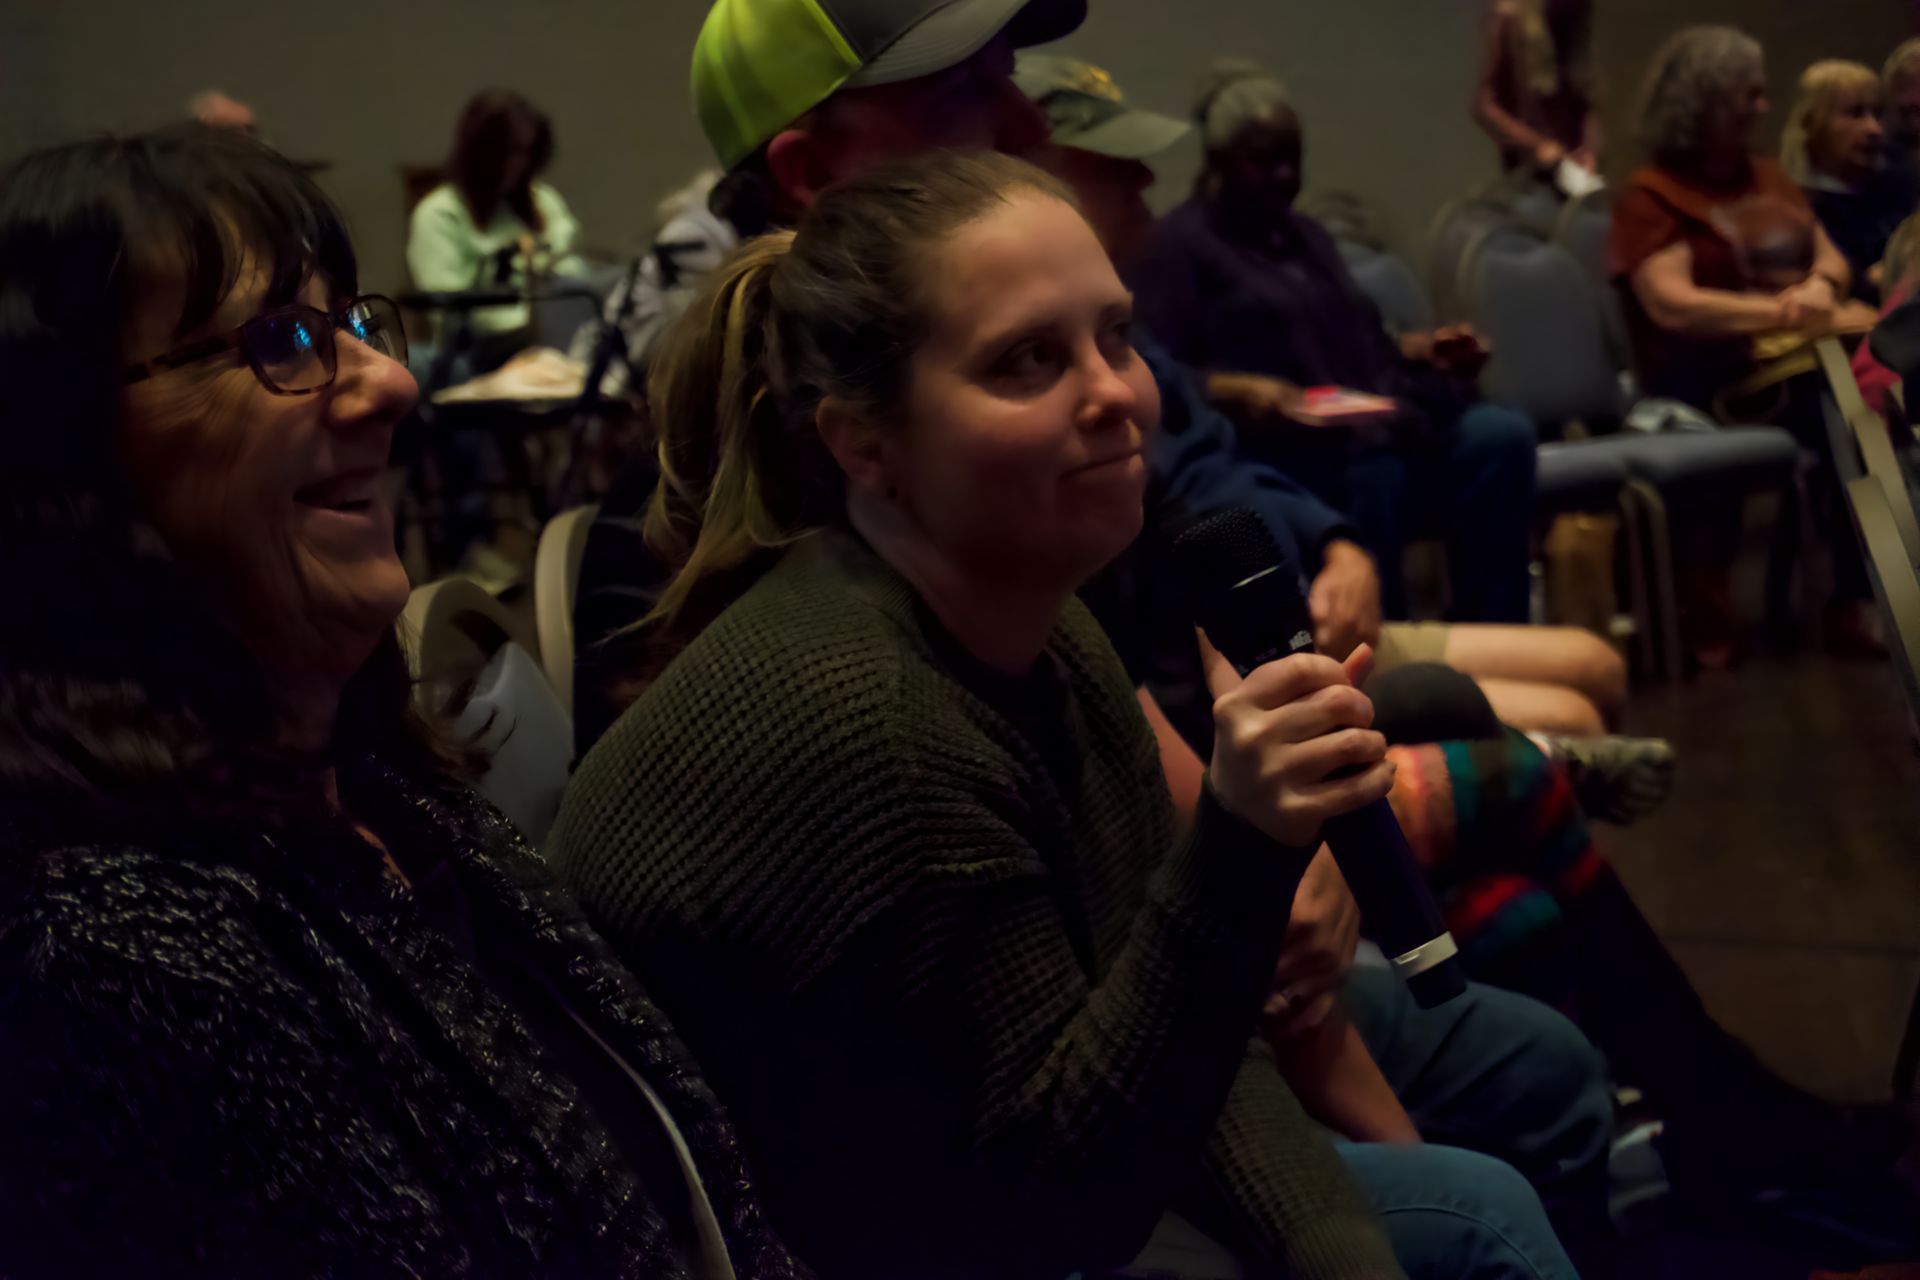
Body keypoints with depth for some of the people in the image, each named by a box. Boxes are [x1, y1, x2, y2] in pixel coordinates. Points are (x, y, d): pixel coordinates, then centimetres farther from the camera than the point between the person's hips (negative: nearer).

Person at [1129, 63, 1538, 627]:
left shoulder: (1306, 234, 30)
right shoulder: (1179, 245, 5)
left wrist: (1424, 350, 11)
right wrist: (1239, 390, -23)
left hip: (1377, 419, 7)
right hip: (1283, 444, -7)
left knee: (1502, 435, -21)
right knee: (1372, 461, -40)